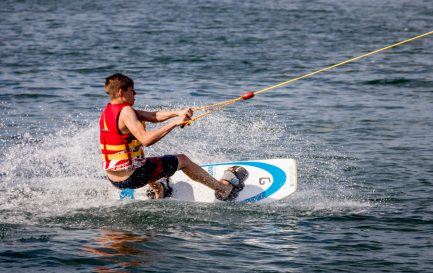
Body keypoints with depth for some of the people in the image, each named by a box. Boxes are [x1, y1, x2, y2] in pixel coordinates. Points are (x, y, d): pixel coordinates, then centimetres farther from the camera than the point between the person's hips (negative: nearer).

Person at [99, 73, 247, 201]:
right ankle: (224, 188, 20)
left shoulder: (109, 110, 9)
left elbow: (151, 116, 8)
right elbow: (146, 140, -29)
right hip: (132, 177, -8)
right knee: (182, 160, 9)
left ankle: (157, 190, 56)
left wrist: (177, 113, -3)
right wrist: (174, 123, -24)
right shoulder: (125, 111, -20)